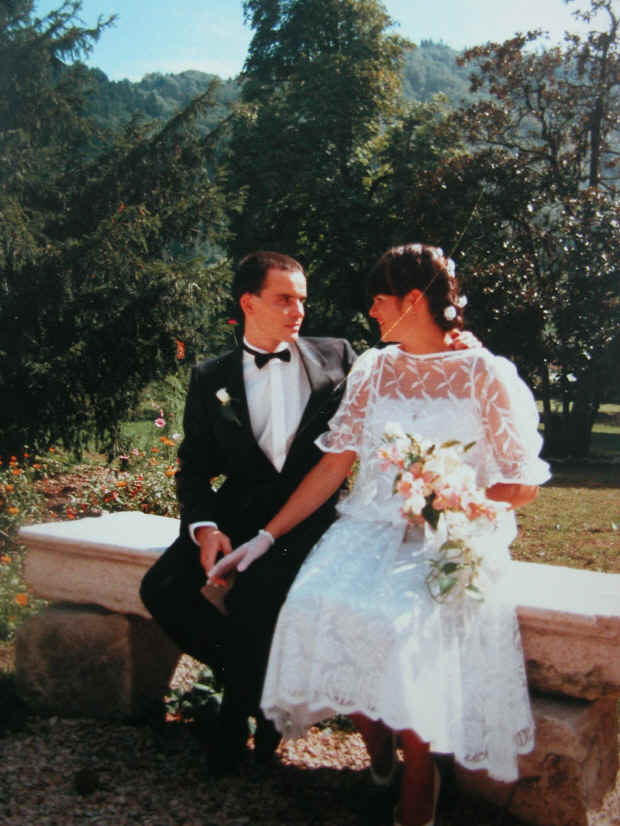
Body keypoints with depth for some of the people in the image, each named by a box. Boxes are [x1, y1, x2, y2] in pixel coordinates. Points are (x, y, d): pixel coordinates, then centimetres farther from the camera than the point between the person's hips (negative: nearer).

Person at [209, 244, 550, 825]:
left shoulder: (486, 375, 1)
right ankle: (377, 750, -2)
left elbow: (522, 485, 1)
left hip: (455, 538, -4)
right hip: (372, 526, 4)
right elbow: (334, 465, 9)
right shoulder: (373, 369, 13)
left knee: (399, 620, -33)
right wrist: (266, 536, 3)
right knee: (317, 605, -26)